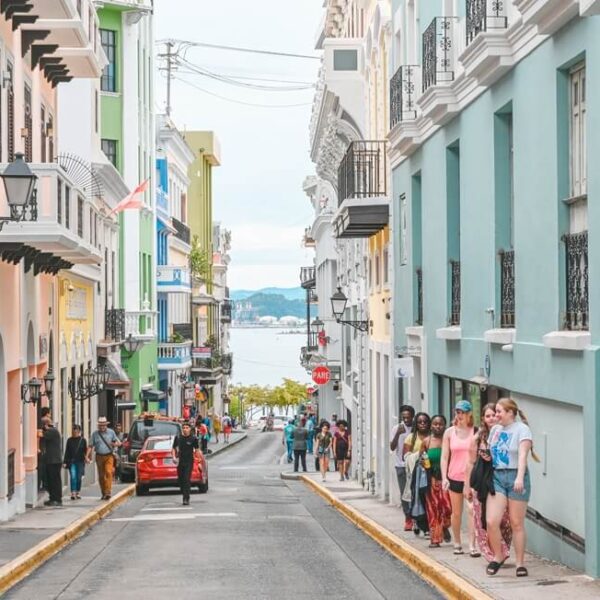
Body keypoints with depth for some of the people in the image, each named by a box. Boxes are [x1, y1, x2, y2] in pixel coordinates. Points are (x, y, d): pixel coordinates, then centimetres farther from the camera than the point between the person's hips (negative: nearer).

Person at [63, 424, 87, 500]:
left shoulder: (83, 440, 4)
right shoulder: (69, 440, 5)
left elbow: (85, 451, 6)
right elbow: (66, 452, 6)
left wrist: (86, 458, -1)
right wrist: (65, 462, 1)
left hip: (80, 462, 0)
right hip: (71, 462, 0)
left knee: (79, 478, 3)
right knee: (73, 477, -10)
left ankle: (78, 493, 16)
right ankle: (73, 493, -12)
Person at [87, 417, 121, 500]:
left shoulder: (111, 432, 4)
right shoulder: (95, 434, 5)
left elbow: (119, 443, 7)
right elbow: (90, 446, 5)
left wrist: (114, 444, -15)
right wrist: (88, 456, -6)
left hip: (109, 456, -2)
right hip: (99, 456, 2)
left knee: (108, 472, -19)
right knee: (101, 476, 6)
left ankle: (108, 492, -21)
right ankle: (103, 493, 18)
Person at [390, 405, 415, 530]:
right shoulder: (396, 429, -3)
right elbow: (392, 447, -9)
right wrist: (398, 434, -23)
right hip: (401, 465, 0)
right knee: (404, 493, 1)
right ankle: (408, 519, 9)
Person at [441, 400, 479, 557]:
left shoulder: (475, 432, -1)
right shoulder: (449, 432, 4)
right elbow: (444, 456, 5)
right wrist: (444, 477, -3)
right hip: (454, 477, 2)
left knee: (471, 509, -15)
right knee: (456, 512, 10)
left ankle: (472, 545, -15)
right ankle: (457, 543, 25)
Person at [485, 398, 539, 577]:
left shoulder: (522, 429, -6)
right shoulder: (495, 429, 14)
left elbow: (523, 454, -18)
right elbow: (489, 451, 25)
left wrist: (520, 477, -30)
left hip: (515, 477, -5)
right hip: (497, 477, 5)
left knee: (517, 523, 1)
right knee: (491, 522, -8)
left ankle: (520, 563, 10)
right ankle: (498, 556, 12)